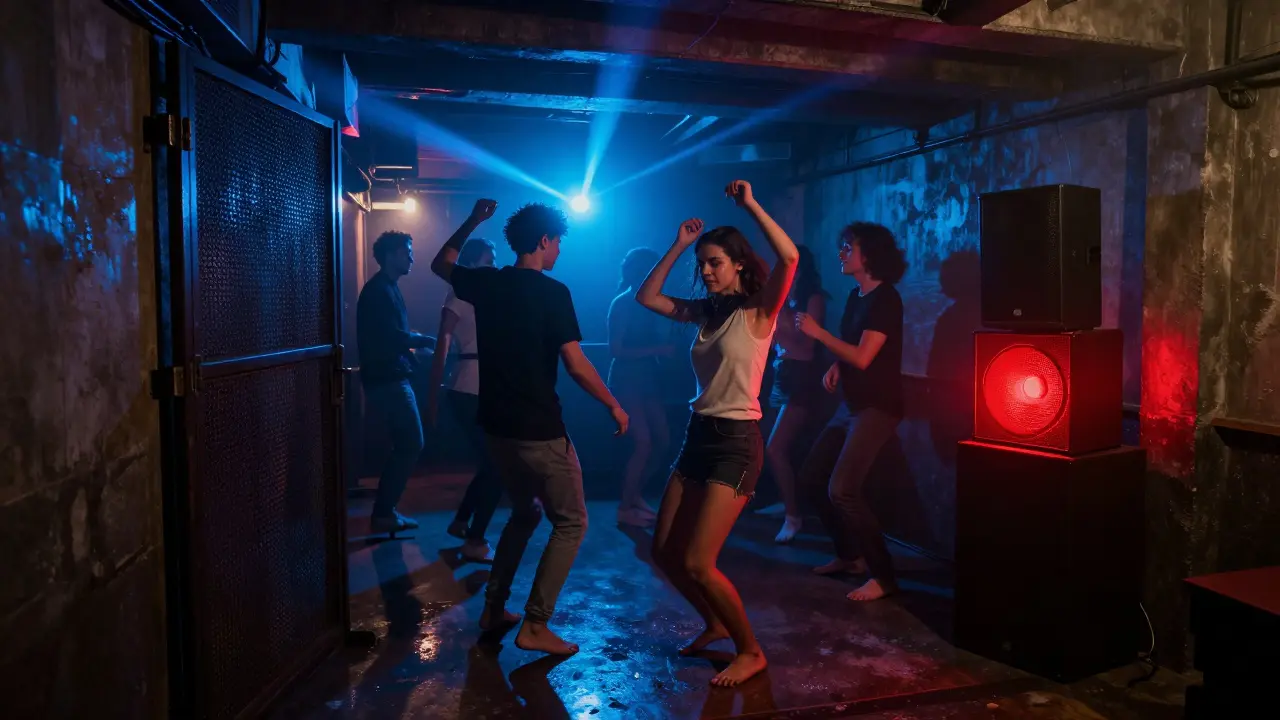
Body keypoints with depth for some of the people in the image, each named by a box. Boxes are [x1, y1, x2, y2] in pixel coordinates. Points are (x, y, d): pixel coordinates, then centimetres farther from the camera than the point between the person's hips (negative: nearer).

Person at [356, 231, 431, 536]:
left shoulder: (387, 288, 17)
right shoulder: (379, 290, -14)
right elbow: (392, 336, -23)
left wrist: (411, 351, 7)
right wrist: (427, 341, -14)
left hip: (390, 377, 10)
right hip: (387, 380, -10)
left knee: (404, 446, 13)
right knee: (411, 445, -6)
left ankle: (384, 510, 19)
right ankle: (383, 513, 0)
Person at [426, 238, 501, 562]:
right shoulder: (460, 296, -8)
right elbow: (442, 347, -13)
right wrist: (433, 396, -17)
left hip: (487, 389, 8)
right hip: (471, 391, -8)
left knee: (491, 463, 16)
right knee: (495, 465, -4)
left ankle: (460, 522, 33)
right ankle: (475, 542, 7)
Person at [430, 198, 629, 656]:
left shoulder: (486, 283, 4)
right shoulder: (552, 292, -14)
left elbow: (440, 265, 25)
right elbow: (576, 365, -17)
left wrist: (472, 222, 26)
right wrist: (614, 407, -5)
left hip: (497, 426, 7)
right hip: (539, 430, -7)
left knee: (524, 512, 25)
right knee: (570, 522, 7)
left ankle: (494, 609, 26)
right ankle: (535, 626, 2)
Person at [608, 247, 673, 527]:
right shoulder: (622, 304, -10)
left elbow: (655, 341, 13)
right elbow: (615, 350, -17)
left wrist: (667, 345, -8)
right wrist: (656, 350, -22)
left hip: (646, 379, 8)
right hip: (625, 381, -7)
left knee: (661, 441, 6)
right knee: (643, 442, -13)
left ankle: (635, 495, 21)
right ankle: (625, 508, -1)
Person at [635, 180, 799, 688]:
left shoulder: (758, 312, -8)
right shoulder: (705, 313, 11)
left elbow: (789, 257, -25)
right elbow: (646, 297, 13)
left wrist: (750, 205, -20)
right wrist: (678, 245, 8)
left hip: (736, 442, -7)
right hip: (698, 436, 7)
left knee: (697, 564, -9)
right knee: (664, 552, 10)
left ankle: (751, 652, 12)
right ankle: (715, 624, 33)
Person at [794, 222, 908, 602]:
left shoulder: (885, 299, -16)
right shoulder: (856, 295, 12)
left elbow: (863, 357, -22)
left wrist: (818, 332, -17)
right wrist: (836, 367, 3)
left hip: (877, 408, -10)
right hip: (852, 404, 10)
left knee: (842, 489, -18)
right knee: (813, 474, 11)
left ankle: (883, 576, -6)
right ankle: (848, 555, 24)